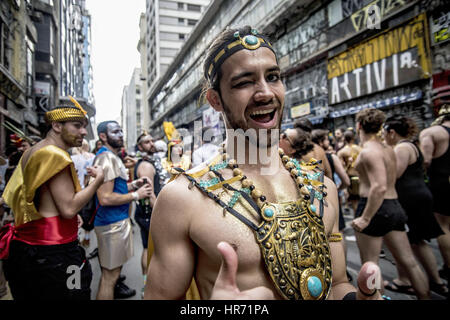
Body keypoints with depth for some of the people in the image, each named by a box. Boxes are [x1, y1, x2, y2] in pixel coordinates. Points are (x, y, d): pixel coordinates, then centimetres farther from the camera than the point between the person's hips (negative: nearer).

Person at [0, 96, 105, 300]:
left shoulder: (32, 152, 12)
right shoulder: (55, 155, -18)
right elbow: (69, 208, -21)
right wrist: (98, 180, -11)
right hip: (52, 252, -10)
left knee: (30, 296, 19)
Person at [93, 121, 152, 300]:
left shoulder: (112, 157, 16)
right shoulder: (106, 157, -18)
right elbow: (105, 198, -25)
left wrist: (132, 185, 8)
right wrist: (136, 195, -17)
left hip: (118, 219, 11)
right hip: (112, 222, -11)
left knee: (112, 269, 29)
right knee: (110, 274, 0)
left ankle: (115, 288, 47)